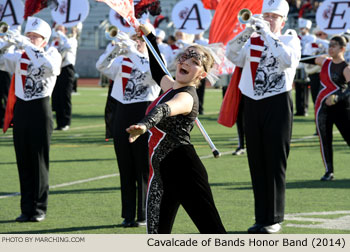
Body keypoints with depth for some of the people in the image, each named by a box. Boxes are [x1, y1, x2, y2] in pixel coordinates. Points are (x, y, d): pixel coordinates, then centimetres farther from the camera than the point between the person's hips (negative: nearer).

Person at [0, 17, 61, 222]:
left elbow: (49, 66, -26)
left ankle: (39, 208, 8)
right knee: (23, 162, 6)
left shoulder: (53, 55, -3)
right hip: (21, 110, 4)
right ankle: (27, 208, 12)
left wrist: (27, 45, -29)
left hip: (40, 111, -4)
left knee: (39, 162, 1)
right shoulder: (19, 57, 8)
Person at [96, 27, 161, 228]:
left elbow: (149, 70, -24)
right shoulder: (122, 62, 10)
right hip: (122, 115, 4)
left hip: (144, 116, -4)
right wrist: (115, 48, -20)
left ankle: (144, 216, 6)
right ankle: (128, 215, 12)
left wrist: (131, 49, -26)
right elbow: (102, 66, -6)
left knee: (144, 169, 0)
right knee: (125, 169, 7)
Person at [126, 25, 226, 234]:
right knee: (158, 235, 10)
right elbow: (157, 71, 39)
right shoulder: (170, 87, 14)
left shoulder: (186, 97, -13)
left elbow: (165, 109, -37)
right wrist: (149, 35, 40)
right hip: (163, 173, 10)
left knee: (212, 230, -14)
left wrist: (144, 124, -57)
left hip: (183, 170, -10)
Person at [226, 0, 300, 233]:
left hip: (277, 104, -4)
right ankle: (261, 218, 14)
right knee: (256, 163, 7)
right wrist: (247, 32, -17)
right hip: (252, 105, 4)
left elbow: (287, 60, -20)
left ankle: (274, 219, 5)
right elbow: (233, 57, -6)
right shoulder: (252, 40, 11)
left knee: (275, 163, -1)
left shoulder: (290, 40, 2)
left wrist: (267, 34, -19)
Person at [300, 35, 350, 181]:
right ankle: (329, 171, 6)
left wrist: (337, 98, -34)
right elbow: (308, 60, 20)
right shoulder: (325, 62, 9)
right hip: (322, 106, 5)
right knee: (325, 140, 0)